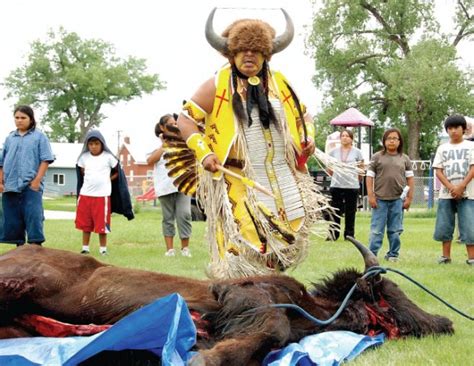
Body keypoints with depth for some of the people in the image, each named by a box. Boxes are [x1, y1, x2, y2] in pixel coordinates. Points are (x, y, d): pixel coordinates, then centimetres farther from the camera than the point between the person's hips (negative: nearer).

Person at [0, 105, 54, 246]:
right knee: (13, 220, 5)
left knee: (33, 217, -10)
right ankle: (20, 246, 13)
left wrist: (37, 180, -11)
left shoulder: (39, 136, 5)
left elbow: (45, 160, -2)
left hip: (31, 186, -5)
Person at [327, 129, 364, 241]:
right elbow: (330, 169, 15)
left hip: (352, 186, -1)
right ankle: (333, 234, 8)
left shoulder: (357, 152, 2)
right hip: (336, 186, 1)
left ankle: (349, 234, 11)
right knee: (335, 211, 3)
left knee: (350, 212, 4)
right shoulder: (333, 152, 6)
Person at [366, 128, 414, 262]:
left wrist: (409, 198, 4)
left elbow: (410, 178, 10)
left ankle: (393, 254, 17)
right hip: (380, 199, -2)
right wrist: (371, 196, -5)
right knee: (376, 230, 0)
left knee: (395, 230, 8)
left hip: (397, 199, 2)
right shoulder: (377, 157, 3)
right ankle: (372, 255, 4)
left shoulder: (405, 159, 9)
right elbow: (370, 177, 2)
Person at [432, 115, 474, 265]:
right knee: (444, 226, 3)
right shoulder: (442, 148, 11)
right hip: (446, 194, 3)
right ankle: (446, 256, 13)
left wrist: (461, 187, -13)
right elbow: (438, 171, 4)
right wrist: (451, 187, -10)